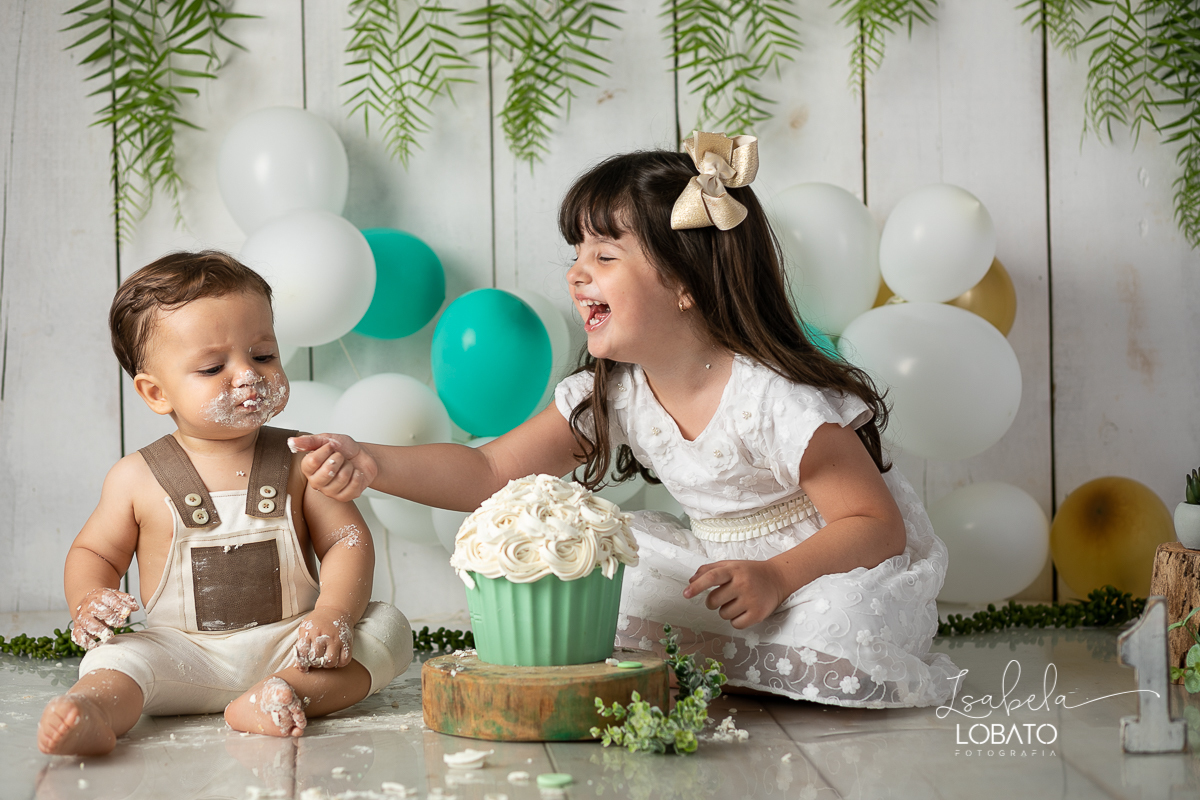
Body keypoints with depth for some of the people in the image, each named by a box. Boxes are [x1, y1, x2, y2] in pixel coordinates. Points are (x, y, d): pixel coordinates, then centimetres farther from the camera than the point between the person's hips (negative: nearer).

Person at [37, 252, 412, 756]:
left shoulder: (302, 461, 2)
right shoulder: (137, 478, 2)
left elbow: (348, 540, -1)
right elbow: (94, 552, 12)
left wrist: (333, 612, -21)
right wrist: (88, 601, -12)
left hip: (286, 642, 1)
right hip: (184, 653, -1)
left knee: (387, 626, -20)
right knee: (118, 657, -28)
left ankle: (288, 694, -40)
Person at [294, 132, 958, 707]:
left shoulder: (778, 402, -27)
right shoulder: (610, 396, -8)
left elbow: (878, 525, -22)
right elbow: (489, 472, -8)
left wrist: (777, 578, -36)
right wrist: (371, 464, -23)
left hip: (832, 570, -5)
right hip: (726, 570, 6)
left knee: (834, 641, -36)